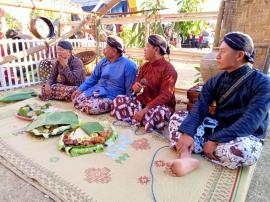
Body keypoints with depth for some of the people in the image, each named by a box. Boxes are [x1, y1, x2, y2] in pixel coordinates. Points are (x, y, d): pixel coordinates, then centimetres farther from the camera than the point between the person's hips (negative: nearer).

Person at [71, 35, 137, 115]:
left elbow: (130, 90, -10)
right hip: (97, 91, 6)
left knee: (92, 107, -29)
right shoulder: (103, 61, 9)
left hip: (112, 97, -6)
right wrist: (80, 89, 6)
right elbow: (93, 78, 17)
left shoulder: (128, 66, -11)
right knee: (77, 99, -12)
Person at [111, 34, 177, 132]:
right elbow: (136, 83, 11)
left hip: (161, 106, -6)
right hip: (142, 102, 7)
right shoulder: (145, 66, 8)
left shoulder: (168, 69, -14)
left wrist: (145, 110, -29)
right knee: (118, 100, -10)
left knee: (157, 113, -41)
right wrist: (135, 86, -16)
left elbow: (165, 96, -22)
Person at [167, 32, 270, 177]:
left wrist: (215, 141, -28)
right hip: (217, 128, 5)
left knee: (242, 151, -40)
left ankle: (195, 148, -16)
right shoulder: (216, 81, 1)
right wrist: (187, 133, -27)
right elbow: (199, 108, -11)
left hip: (244, 137, -4)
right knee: (177, 117, -7)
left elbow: (250, 122, -24)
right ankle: (186, 158, -33)